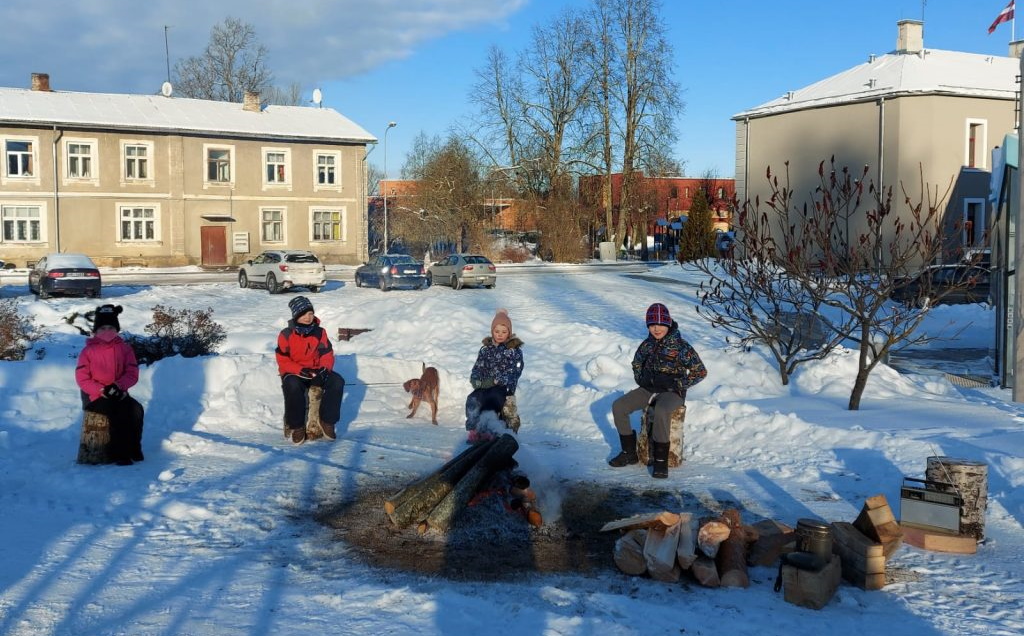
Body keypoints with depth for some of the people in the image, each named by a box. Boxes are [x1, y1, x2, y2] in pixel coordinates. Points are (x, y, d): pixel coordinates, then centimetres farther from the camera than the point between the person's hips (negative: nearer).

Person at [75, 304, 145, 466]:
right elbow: (82, 379, -5)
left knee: (136, 409, -26)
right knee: (118, 412, -30)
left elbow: (132, 373, 1)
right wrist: (103, 390, -19)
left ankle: (134, 448, -16)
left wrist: (118, 386, -19)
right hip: (95, 397, -3)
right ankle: (118, 453, -23)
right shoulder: (88, 351, -1)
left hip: (119, 394, 3)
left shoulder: (124, 348, 7)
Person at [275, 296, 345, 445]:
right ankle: (297, 426, -22)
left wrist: (324, 369, -18)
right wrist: (300, 370, -23)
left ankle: (327, 420, -13)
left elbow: (327, 354, 4)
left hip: (316, 372, 3)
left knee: (337, 381, -24)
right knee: (293, 386, -39)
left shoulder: (320, 332, 4)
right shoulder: (286, 334, -5)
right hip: (293, 373, -3)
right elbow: (282, 360, -8)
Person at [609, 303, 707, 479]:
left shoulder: (680, 346, -12)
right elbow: (636, 363, 25)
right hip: (648, 389, 6)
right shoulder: (647, 344, 5)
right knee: (618, 406, -13)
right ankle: (629, 452, -2)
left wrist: (677, 384, -13)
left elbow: (700, 371, -9)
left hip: (672, 392, -6)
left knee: (661, 411, -39)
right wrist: (640, 380, 8)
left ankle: (661, 460, -27)